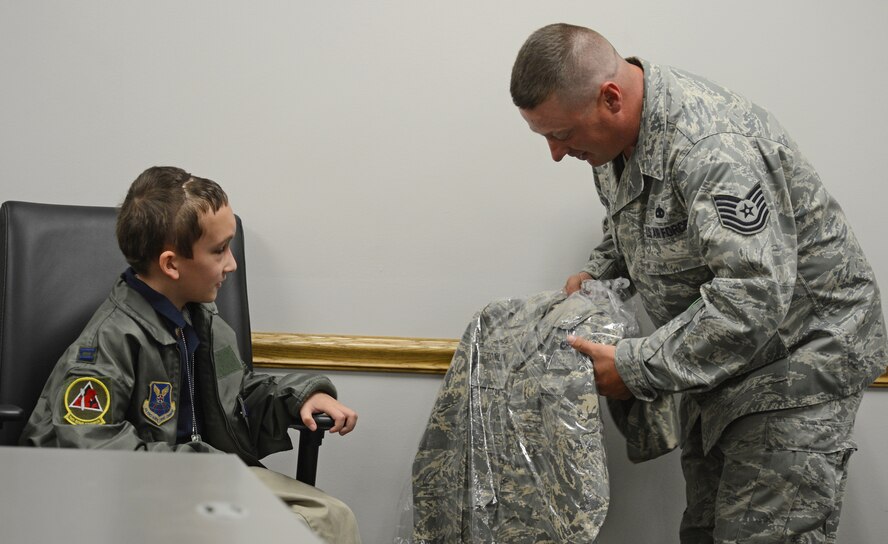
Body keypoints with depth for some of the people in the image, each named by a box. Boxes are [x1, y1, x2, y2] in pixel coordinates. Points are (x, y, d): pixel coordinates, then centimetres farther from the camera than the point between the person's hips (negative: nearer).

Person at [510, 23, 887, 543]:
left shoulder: (711, 147, -32)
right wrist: (598, 272, 1)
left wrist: (637, 367, -30)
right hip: (721, 350, 9)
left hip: (799, 350, -9)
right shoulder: (613, 131, -1)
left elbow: (755, 298, -36)